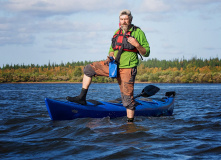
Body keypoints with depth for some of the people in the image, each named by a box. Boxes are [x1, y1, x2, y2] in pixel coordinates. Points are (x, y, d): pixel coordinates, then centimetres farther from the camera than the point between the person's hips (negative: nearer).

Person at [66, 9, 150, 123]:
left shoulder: (138, 32, -4)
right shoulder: (117, 32, 13)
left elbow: (146, 53, -4)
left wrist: (137, 45, -21)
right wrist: (110, 57, 1)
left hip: (127, 68, -6)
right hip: (114, 65, 6)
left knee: (127, 96, -10)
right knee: (89, 68, 3)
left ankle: (130, 123, -3)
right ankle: (82, 98, 5)